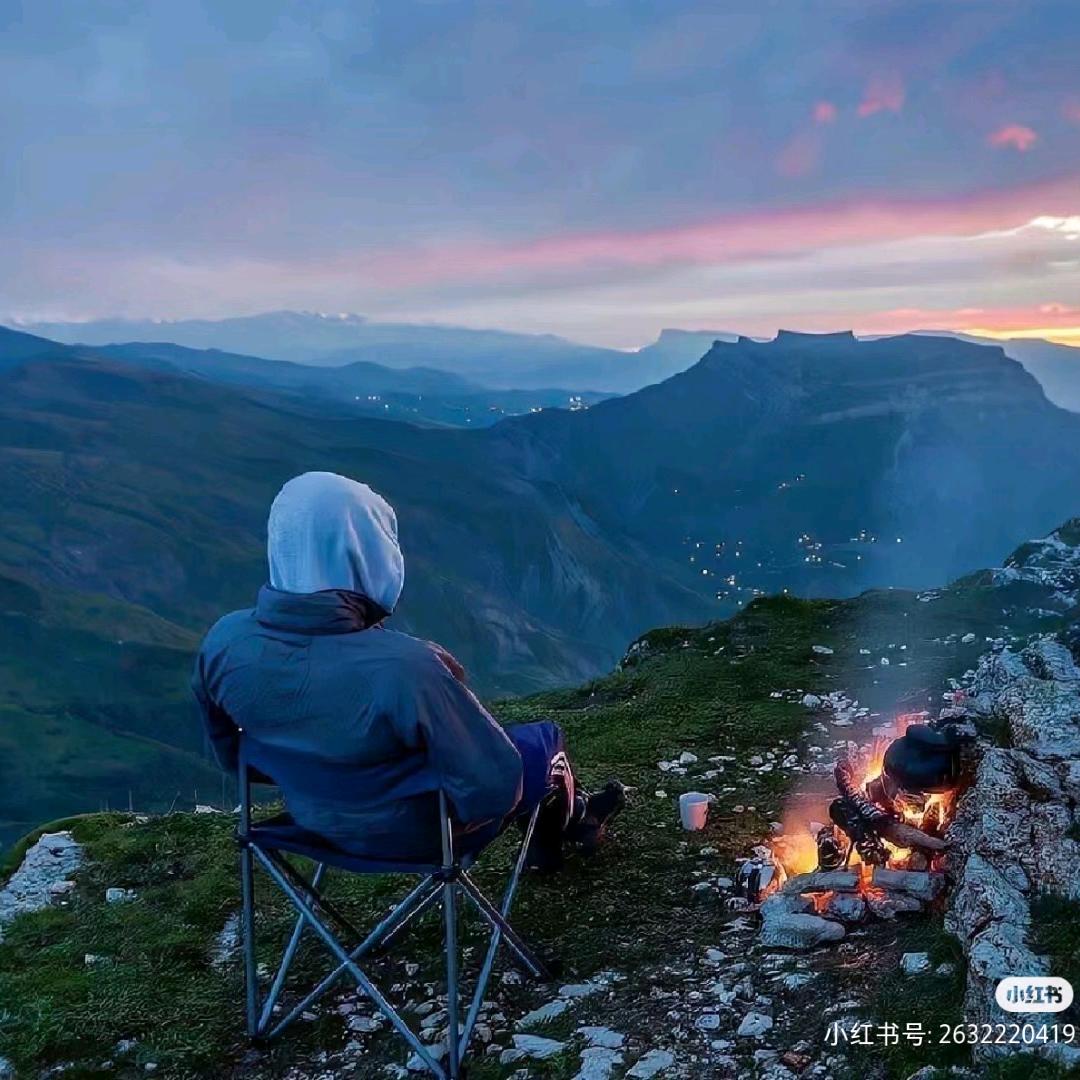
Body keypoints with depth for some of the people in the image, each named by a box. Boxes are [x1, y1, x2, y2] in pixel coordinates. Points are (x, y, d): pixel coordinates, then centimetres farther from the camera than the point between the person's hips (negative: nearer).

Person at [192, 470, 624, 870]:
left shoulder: (224, 642, -21)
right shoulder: (402, 668, -40)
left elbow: (231, 755, -2)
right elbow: (492, 786, -29)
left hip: (313, 818, 6)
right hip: (417, 831, -5)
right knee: (544, 738, 21)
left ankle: (574, 812, 47)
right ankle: (571, 822, 55)